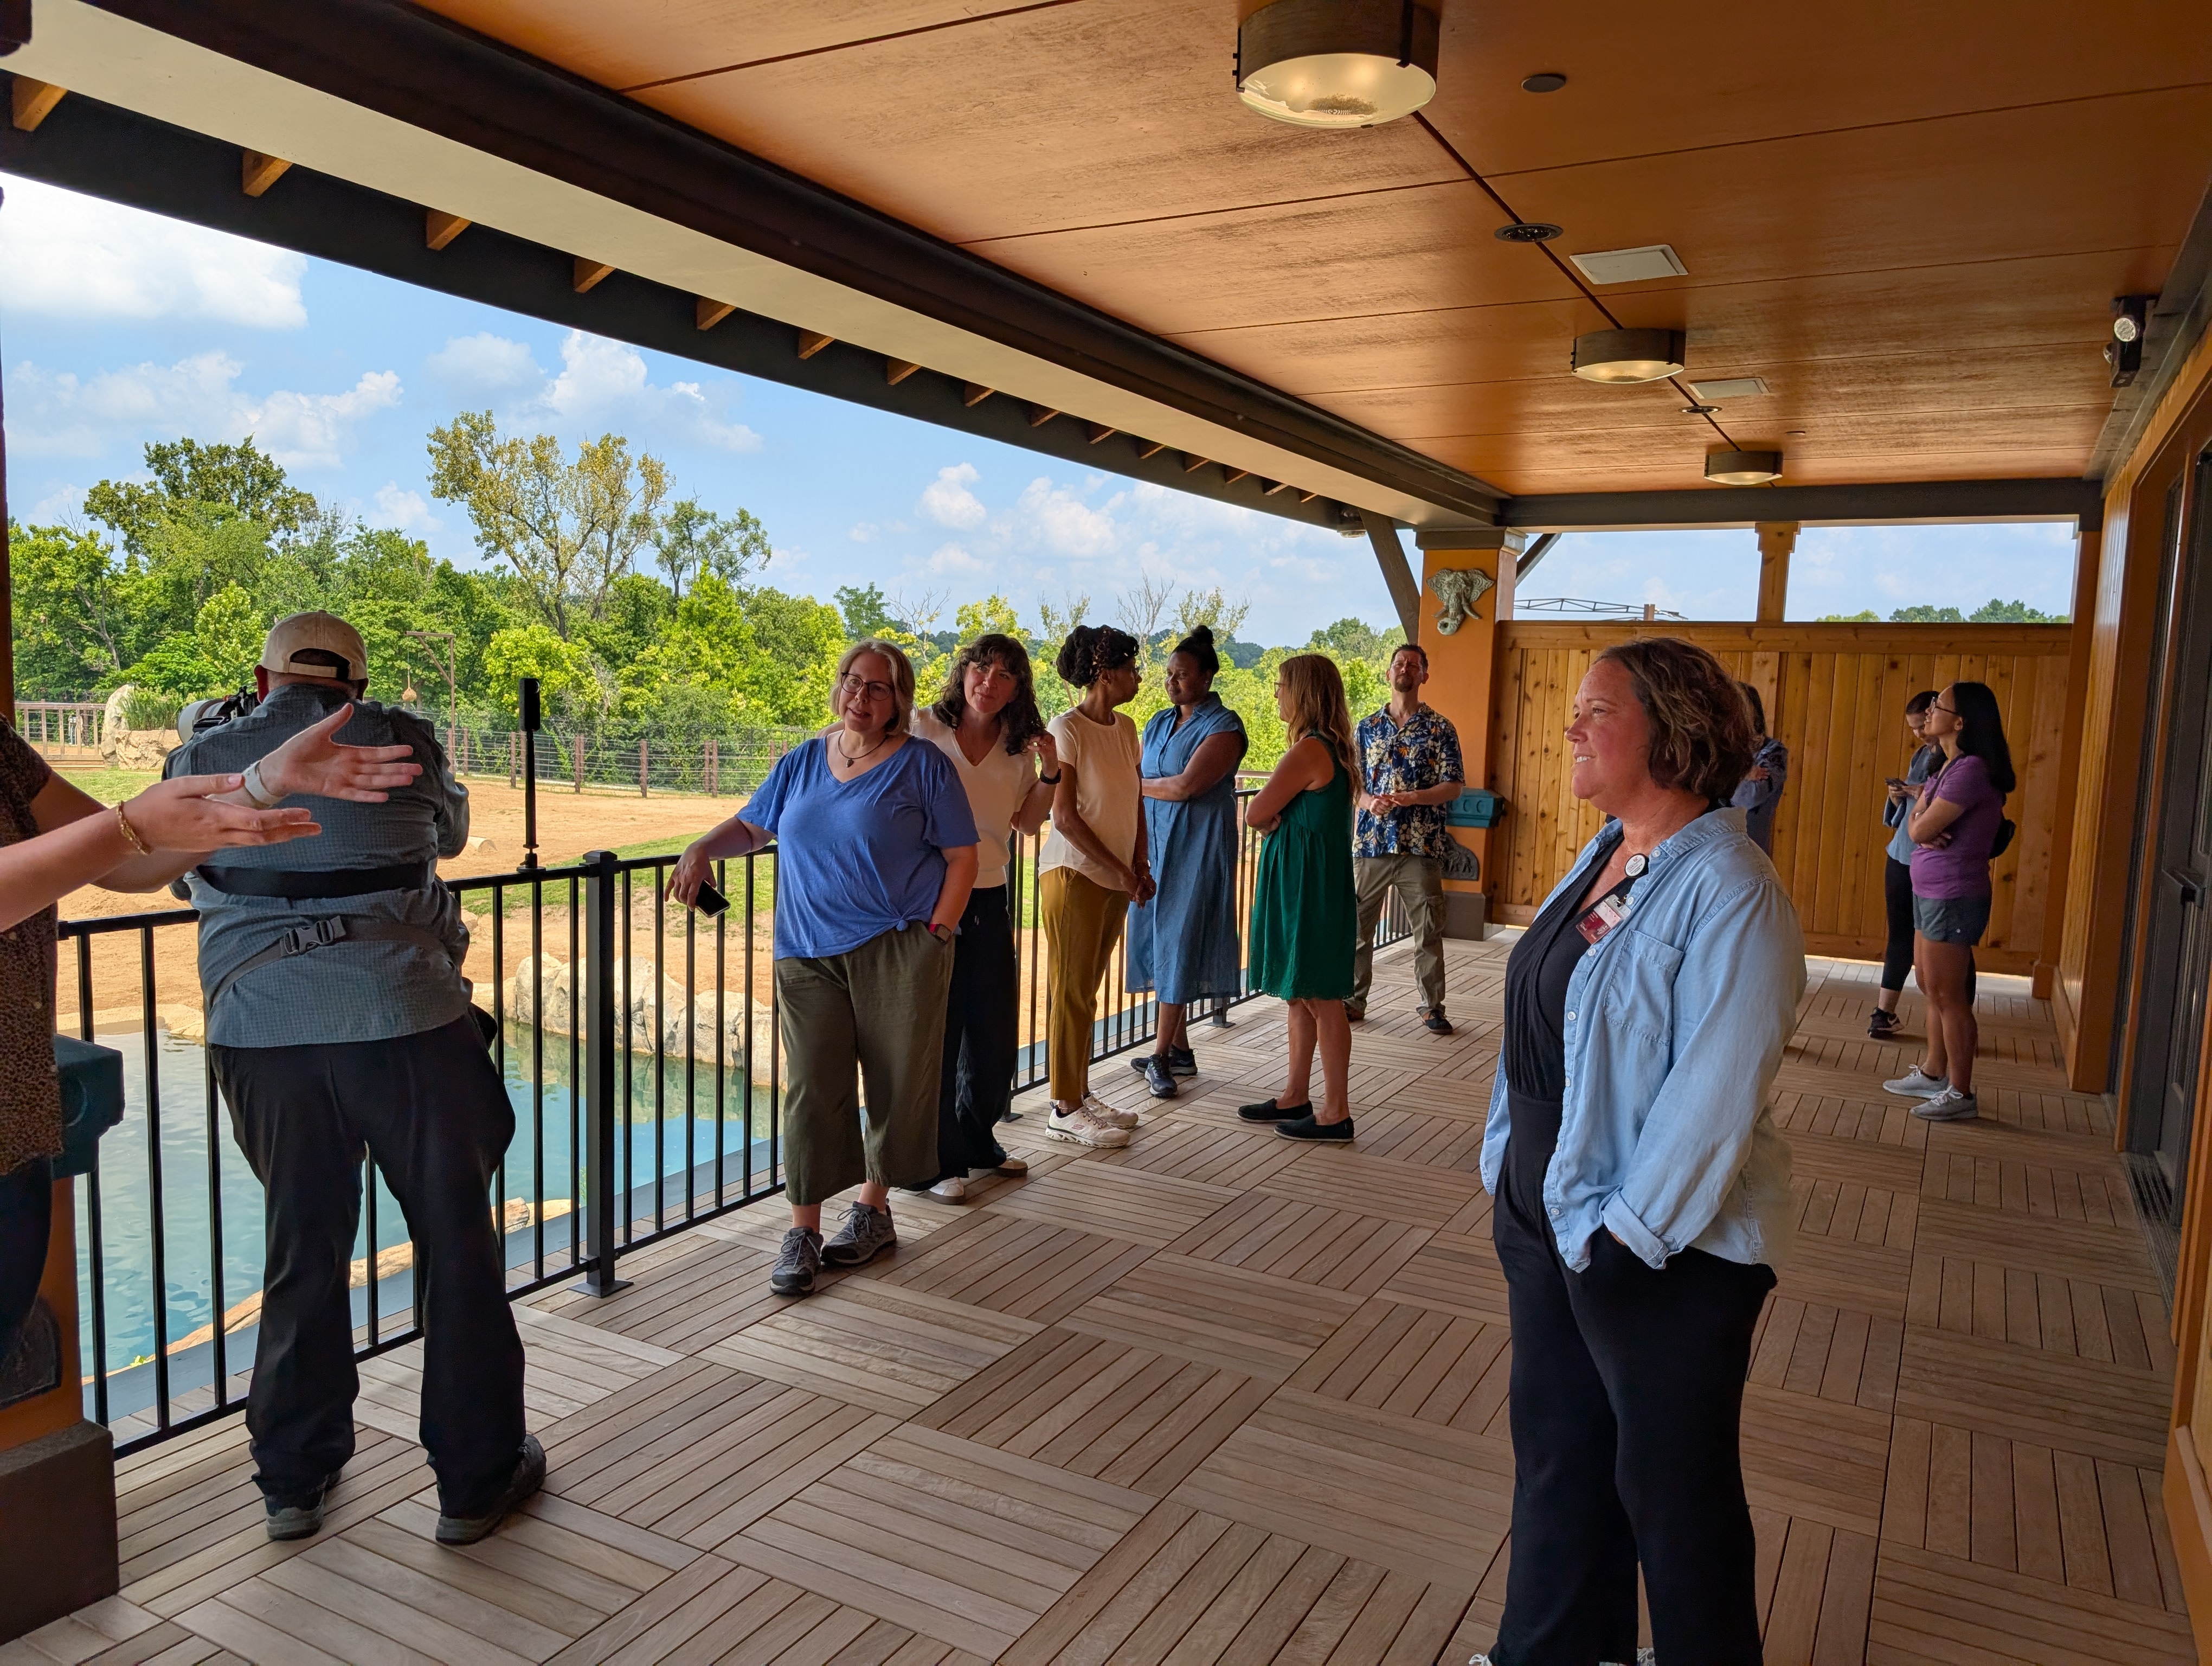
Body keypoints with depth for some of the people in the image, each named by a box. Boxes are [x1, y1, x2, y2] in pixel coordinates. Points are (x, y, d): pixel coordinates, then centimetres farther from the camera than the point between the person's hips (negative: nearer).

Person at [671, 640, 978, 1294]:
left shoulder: (922, 766, 0)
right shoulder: (801, 763, 12)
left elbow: (962, 857, 0)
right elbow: (750, 825, 21)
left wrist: (936, 935, -8)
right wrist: (702, 849, 1)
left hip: (898, 952, -2)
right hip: (809, 955, 3)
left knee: (895, 1085, 6)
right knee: (812, 1088, -1)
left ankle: (872, 1210, 25)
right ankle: (803, 1233, 7)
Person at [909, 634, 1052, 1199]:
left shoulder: (1018, 746, 5)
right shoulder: (923, 727, -7)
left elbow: (1028, 821, 13)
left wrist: (1050, 772, -1)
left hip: (989, 898, 5)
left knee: (996, 1028, 13)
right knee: (936, 1029, 1)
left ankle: (977, 1141, 33)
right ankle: (933, 1161, 15)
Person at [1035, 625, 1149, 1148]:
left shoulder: (1125, 728, 10)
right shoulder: (1067, 728, -12)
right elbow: (1064, 816, -15)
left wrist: (1141, 865, 4)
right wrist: (1121, 871, -14)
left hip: (1115, 881, 7)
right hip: (1074, 874, -7)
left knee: (1087, 989, 14)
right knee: (1072, 992, -1)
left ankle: (1081, 1093, 22)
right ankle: (1065, 1110, 7)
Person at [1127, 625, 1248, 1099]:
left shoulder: (1223, 727, -8)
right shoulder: (1159, 723, 14)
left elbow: (1186, 785, -19)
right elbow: (1133, 784, 11)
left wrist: (1141, 784, -3)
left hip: (1197, 846, -7)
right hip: (1156, 844, 7)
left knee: (1178, 943, -5)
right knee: (1159, 940, 7)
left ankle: (1162, 1055, -1)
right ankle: (1179, 1047, 17)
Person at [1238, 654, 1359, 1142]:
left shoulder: (1309, 751, -19)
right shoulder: (1332, 748, 12)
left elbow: (1255, 815, -15)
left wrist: (1270, 814, 4)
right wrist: (1280, 816, -4)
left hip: (1307, 883, -10)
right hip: (1306, 879, 10)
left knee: (1319, 997, -3)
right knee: (1301, 993, 16)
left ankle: (1336, 1112, 5)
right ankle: (1297, 1096, 25)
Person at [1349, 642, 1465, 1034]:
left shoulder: (1440, 728, 2)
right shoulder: (1368, 727, 10)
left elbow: (1454, 785, -2)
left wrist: (1411, 798, -17)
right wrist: (1370, 801, -11)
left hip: (1421, 845, -2)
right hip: (1371, 842, 2)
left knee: (1428, 930, 3)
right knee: (1357, 925, 5)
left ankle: (1432, 1006, 15)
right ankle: (1354, 999, 18)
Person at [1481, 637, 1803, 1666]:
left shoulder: (1729, 894, -21)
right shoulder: (1605, 856, 5)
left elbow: (1713, 1096, -24)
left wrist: (1627, 1229, -19)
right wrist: (1511, 1175, 11)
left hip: (1665, 1251, -8)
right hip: (1543, 1214, 8)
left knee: (1669, 1483, 11)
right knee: (1554, 1446, 21)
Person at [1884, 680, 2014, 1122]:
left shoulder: (1971, 769, -19)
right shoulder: (1947, 766, 13)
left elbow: (1921, 828, -21)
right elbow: (1916, 825, 10)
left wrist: (1921, 816, 0)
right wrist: (1923, 826, -12)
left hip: (1952, 897, -10)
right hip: (1929, 891, 10)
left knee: (1948, 995, -2)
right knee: (1931, 988, 17)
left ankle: (1961, 1093, 6)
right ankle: (1933, 1073, 28)